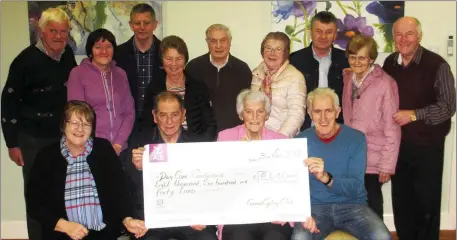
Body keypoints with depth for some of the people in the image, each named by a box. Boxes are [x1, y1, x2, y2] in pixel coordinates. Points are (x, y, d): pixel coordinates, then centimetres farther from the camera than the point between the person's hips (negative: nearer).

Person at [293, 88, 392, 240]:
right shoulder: (301, 140, -1)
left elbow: (355, 187, -14)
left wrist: (326, 178, -33)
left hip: (352, 206, 1)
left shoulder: (356, 138, -5)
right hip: (315, 207, 0)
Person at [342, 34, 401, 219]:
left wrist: (387, 164, -14)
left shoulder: (385, 83, -15)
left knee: (371, 204, 10)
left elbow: (392, 128, -14)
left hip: (372, 159, -5)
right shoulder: (347, 80, 5)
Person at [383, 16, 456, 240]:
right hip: (398, 143, 4)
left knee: (427, 201, 8)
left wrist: (414, 115, -20)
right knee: (401, 200, 16)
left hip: (427, 145, -4)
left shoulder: (437, 65, -13)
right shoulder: (389, 63, 2)